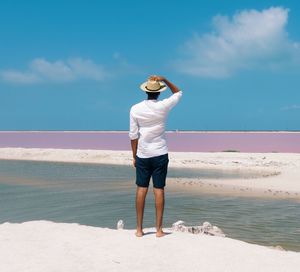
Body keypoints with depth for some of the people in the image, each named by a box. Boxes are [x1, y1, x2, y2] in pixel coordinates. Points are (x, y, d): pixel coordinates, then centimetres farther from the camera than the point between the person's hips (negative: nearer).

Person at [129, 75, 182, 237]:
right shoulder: (163, 106, -7)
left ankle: (139, 229, 9)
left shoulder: (135, 109, -4)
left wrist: (134, 156, 7)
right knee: (159, 190, 2)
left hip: (142, 155, 1)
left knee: (141, 189, 6)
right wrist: (164, 80, 5)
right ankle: (159, 229, 4)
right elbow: (178, 93, 12)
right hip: (160, 154, -1)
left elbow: (133, 135, -1)